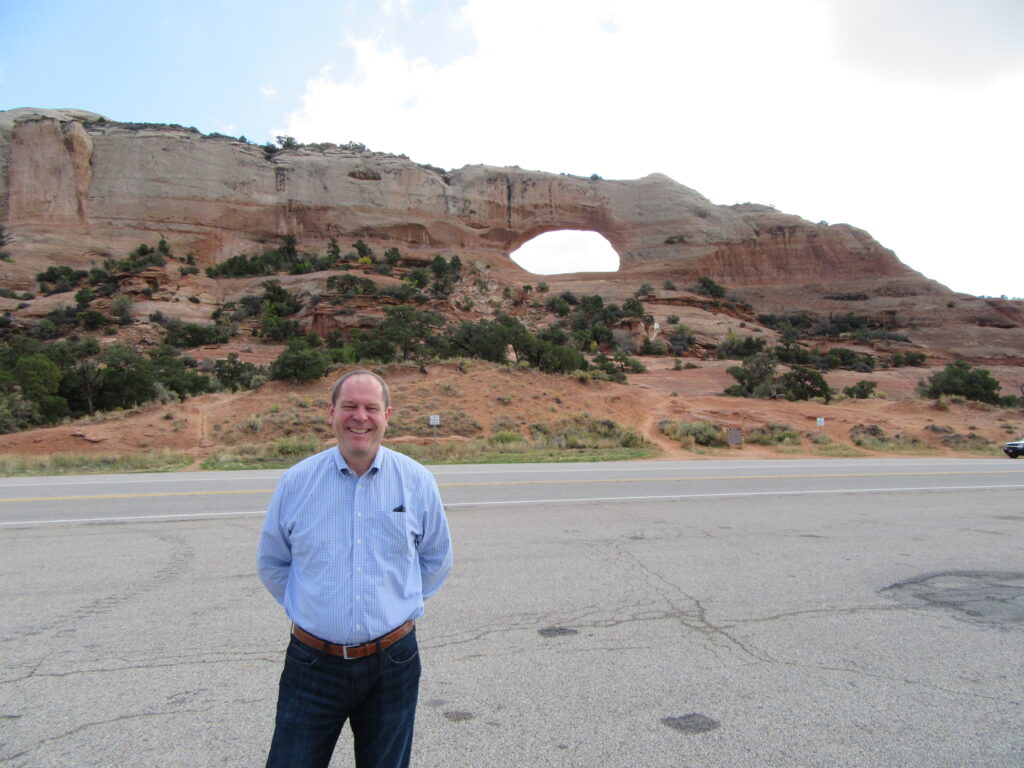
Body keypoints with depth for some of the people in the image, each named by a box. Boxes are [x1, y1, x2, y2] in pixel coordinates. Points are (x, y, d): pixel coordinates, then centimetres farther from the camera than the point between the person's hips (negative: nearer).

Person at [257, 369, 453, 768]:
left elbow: (437, 561, 12)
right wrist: (301, 607, 4)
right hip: (313, 662, 0)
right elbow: (271, 563, 11)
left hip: (393, 662, 1)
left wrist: (400, 603, 8)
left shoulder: (417, 481, -3)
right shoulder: (296, 482, -4)